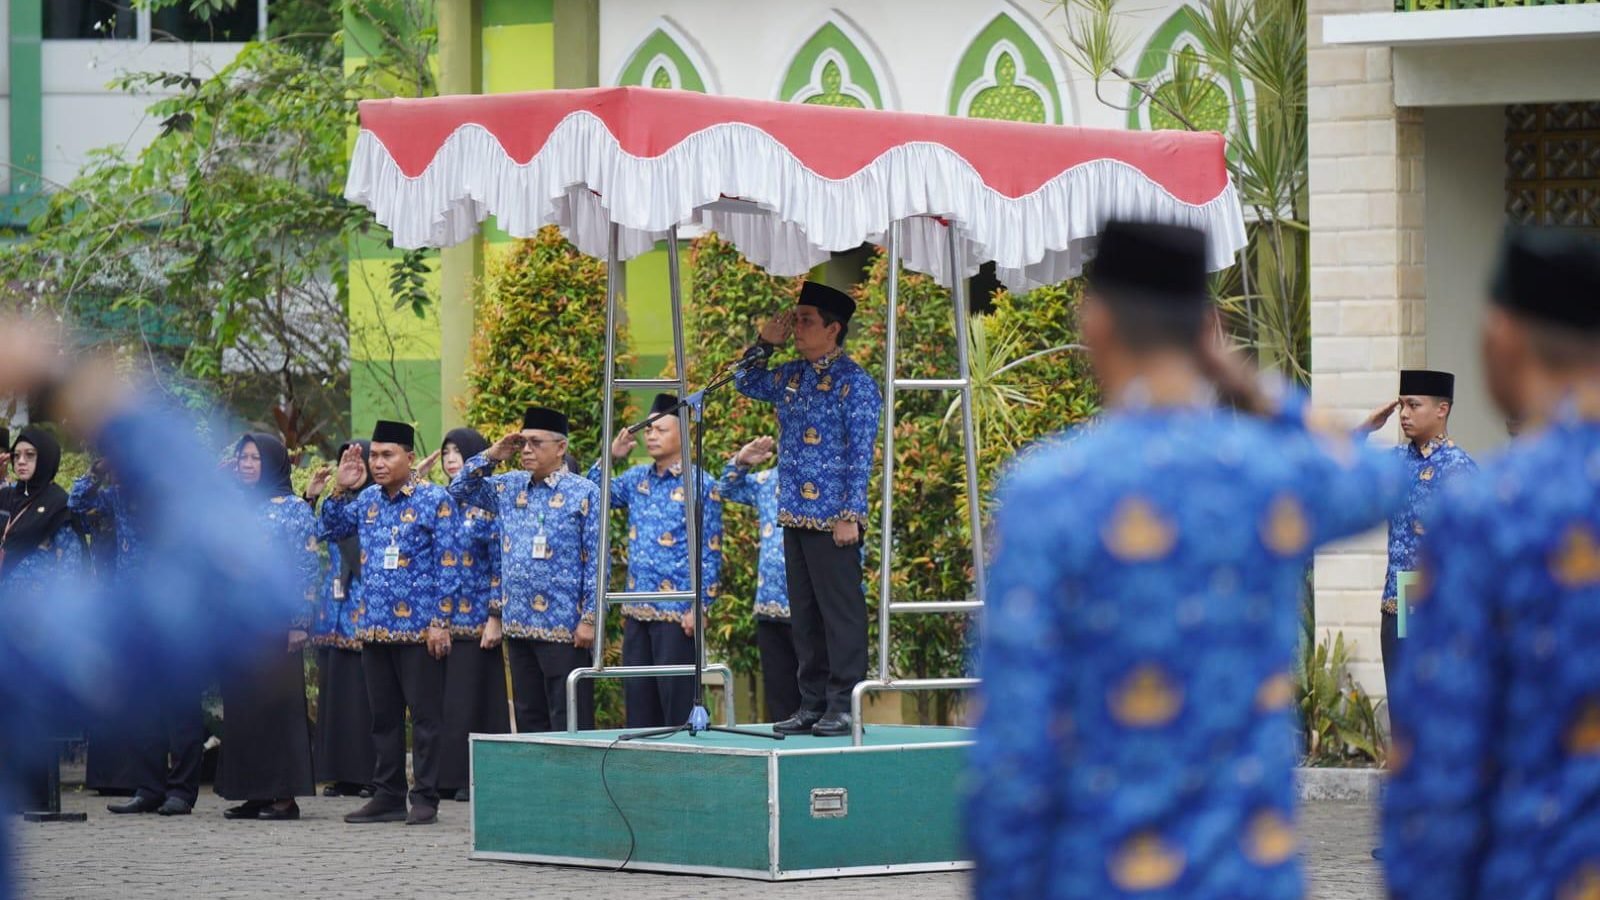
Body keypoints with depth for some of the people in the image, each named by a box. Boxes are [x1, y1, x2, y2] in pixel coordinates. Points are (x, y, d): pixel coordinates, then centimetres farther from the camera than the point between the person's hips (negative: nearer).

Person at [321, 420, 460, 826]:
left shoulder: (435, 500, -5)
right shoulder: (367, 500, 11)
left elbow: (449, 564, -7)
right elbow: (332, 530, 22)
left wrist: (441, 621, -13)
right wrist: (342, 489, 6)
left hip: (420, 627, -6)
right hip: (375, 626, 6)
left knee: (425, 715, -2)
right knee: (384, 716, 10)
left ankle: (425, 799, 1)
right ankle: (388, 796, 16)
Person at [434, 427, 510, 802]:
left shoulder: (489, 504, -4)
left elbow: (500, 566, -7)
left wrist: (494, 619, -13)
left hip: (476, 620, -6)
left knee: (474, 697, -4)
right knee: (444, 698, 4)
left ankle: (478, 777, -1)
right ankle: (448, 776, 8)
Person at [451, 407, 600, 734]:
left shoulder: (583, 494, -4)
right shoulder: (509, 488, 12)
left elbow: (597, 562, -7)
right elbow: (460, 489, 22)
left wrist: (589, 618, -12)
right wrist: (491, 456, 8)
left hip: (564, 628, -6)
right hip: (518, 626, 6)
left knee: (569, 721, -5)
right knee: (529, 718, 10)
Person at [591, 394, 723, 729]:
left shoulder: (700, 487, -6)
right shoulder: (638, 479, 12)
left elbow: (710, 553, -7)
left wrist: (699, 606, -13)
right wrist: (610, 457, 7)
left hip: (677, 611, -7)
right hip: (637, 610, 7)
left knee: (677, 702, -5)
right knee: (638, 698, 9)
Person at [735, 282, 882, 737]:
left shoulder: (854, 383, -8)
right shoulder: (790, 377, 13)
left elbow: (861, 454, -11)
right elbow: (746, 384, 29)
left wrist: (851, 515, -16)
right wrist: (764, 344, 12)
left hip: (832, 518, -8)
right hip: (794, 513, 8)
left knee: (840, 610, -4)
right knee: (804, 613, 9)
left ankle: (843, 707, -3)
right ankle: (812, 704, 14)